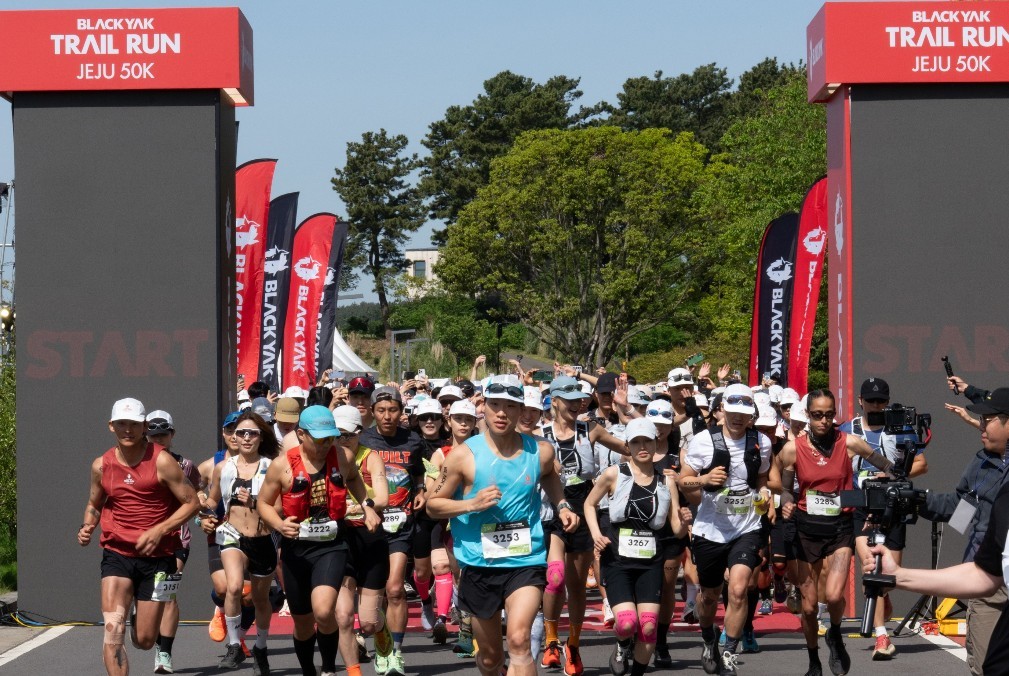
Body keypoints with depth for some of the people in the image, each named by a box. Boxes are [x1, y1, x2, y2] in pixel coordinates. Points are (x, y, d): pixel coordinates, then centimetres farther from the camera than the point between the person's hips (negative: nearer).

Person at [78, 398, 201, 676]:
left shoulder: (161, 461, -8)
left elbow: (192, 503, -6)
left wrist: (159, 530, -17)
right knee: (113, 630, -18)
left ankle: (140, 613, 43)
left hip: (157, 557, -2)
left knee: (144, 641, 6)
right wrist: (87, 527, 0)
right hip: (116, 555, 2)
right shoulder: (101, 465, 3)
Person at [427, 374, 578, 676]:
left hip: (526, 561, 0)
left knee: (519, 640, -22)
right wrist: (472, 504, -16)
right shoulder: (464, 455, -6)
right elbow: (433, 505, 0)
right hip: (480, 563, 0)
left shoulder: (540, 452, 1)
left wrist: (561, 506, 9)